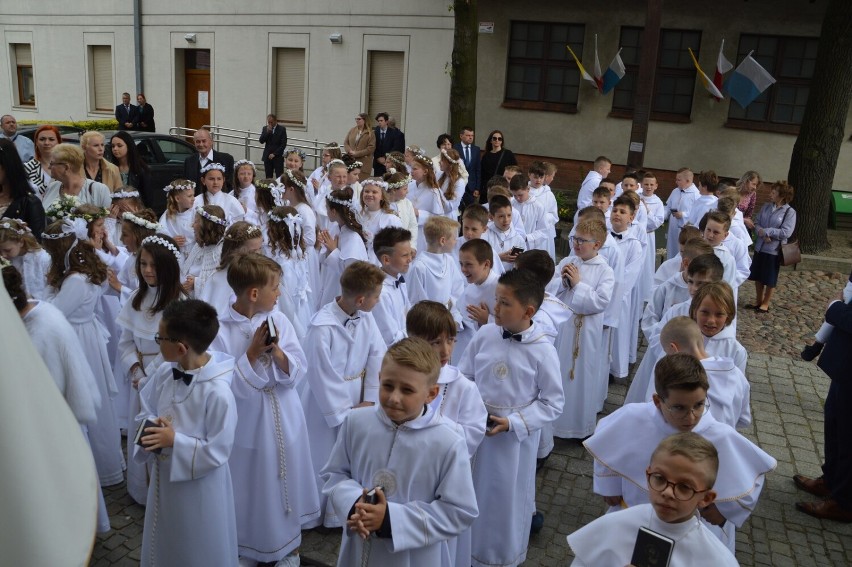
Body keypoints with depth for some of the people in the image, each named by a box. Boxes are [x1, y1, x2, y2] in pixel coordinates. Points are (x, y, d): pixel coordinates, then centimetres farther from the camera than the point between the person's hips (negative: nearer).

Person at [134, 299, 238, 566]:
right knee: (163, 545, 30)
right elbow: (146, 412, 5)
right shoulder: (164, 373, -9)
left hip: (199, 488, -7)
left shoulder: (218, 393, -31)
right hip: (163, 478, 7)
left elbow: (217, 452, -25)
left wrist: (175, 440, -27)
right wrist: (150, 427, -16)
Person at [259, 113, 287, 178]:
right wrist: (267, 132, -11)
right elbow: (261, 141, 1)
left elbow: (283, 144, -5)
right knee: (268, 177, 3)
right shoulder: (265, 128, 9)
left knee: (279, 177, -8)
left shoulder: (282, 129, -1)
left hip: (278, 157, -3)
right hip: (267, 157, 3)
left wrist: (274, 154, -10)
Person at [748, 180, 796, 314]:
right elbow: (756, 223, 2)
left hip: (774, 250, -5)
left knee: (770, 279, 7)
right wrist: (763, 235, -16)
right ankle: (758, 300, 30)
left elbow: (786, 232, -19)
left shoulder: (790, 212, -12)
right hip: (760, 246, 5)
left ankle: (765, 303, 22)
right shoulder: (765, 207, 4)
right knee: (758, 276, 14)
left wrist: (766, 231, -17)